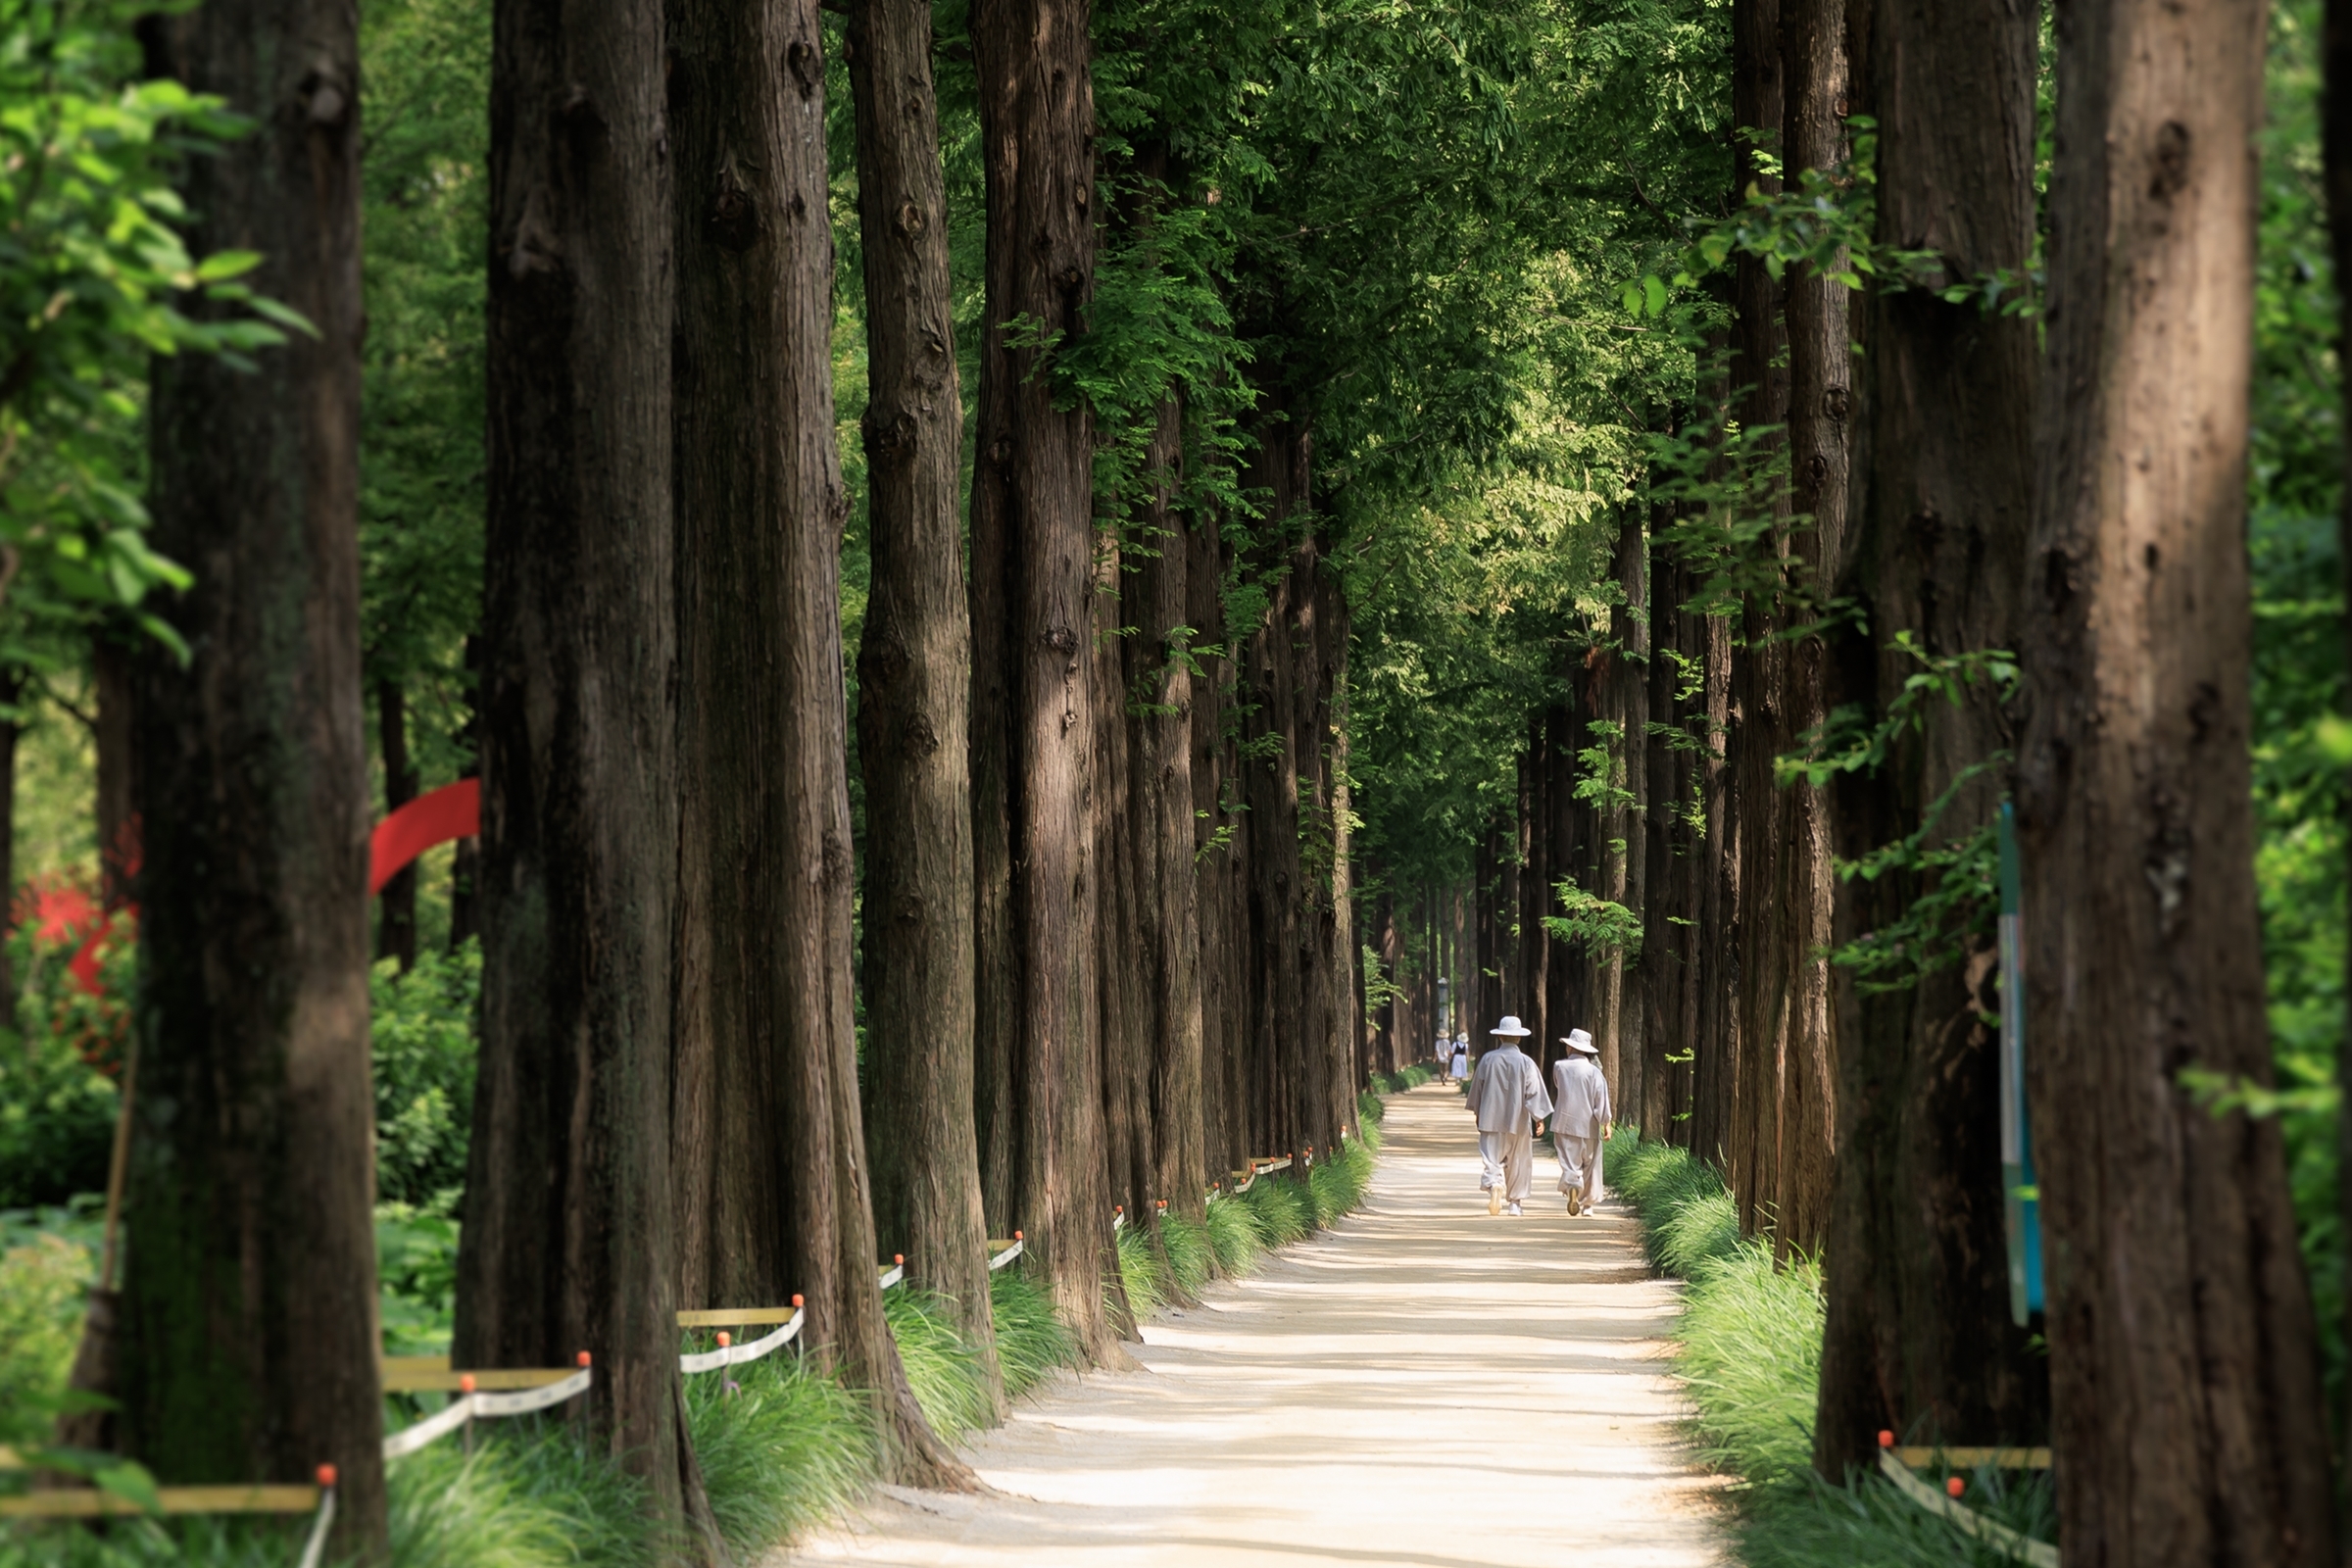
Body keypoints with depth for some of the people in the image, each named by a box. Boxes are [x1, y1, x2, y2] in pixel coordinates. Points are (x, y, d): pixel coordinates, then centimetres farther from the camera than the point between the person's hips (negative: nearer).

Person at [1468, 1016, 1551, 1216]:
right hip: (1518, 1121, 0)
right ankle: (1515, 1201, 18)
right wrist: (1539, 1118, -4)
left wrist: (1478, 1112, 21)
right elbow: (1535, 1092, -9)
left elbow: (1477, 1088, 8)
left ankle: (1495, 1185, -31)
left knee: (1492, 1158, -2)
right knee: (1518, 1162, 12)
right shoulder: (1526, 1063, -6)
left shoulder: (1487, 1060, -1)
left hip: (1491, 1119, 0)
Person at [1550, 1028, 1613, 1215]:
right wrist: (1606, 1123, -9)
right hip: (1589, 1126, 0)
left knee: (1569, 1163, -1)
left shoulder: (1559, 1067, -1)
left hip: (1564, 1124, 0)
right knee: (1590, 1165, 13)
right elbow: (1602, 1098, -11)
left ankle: (1572, 1186, -30)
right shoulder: (1593, 1071, -7)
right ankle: (1587, 1203, 17)